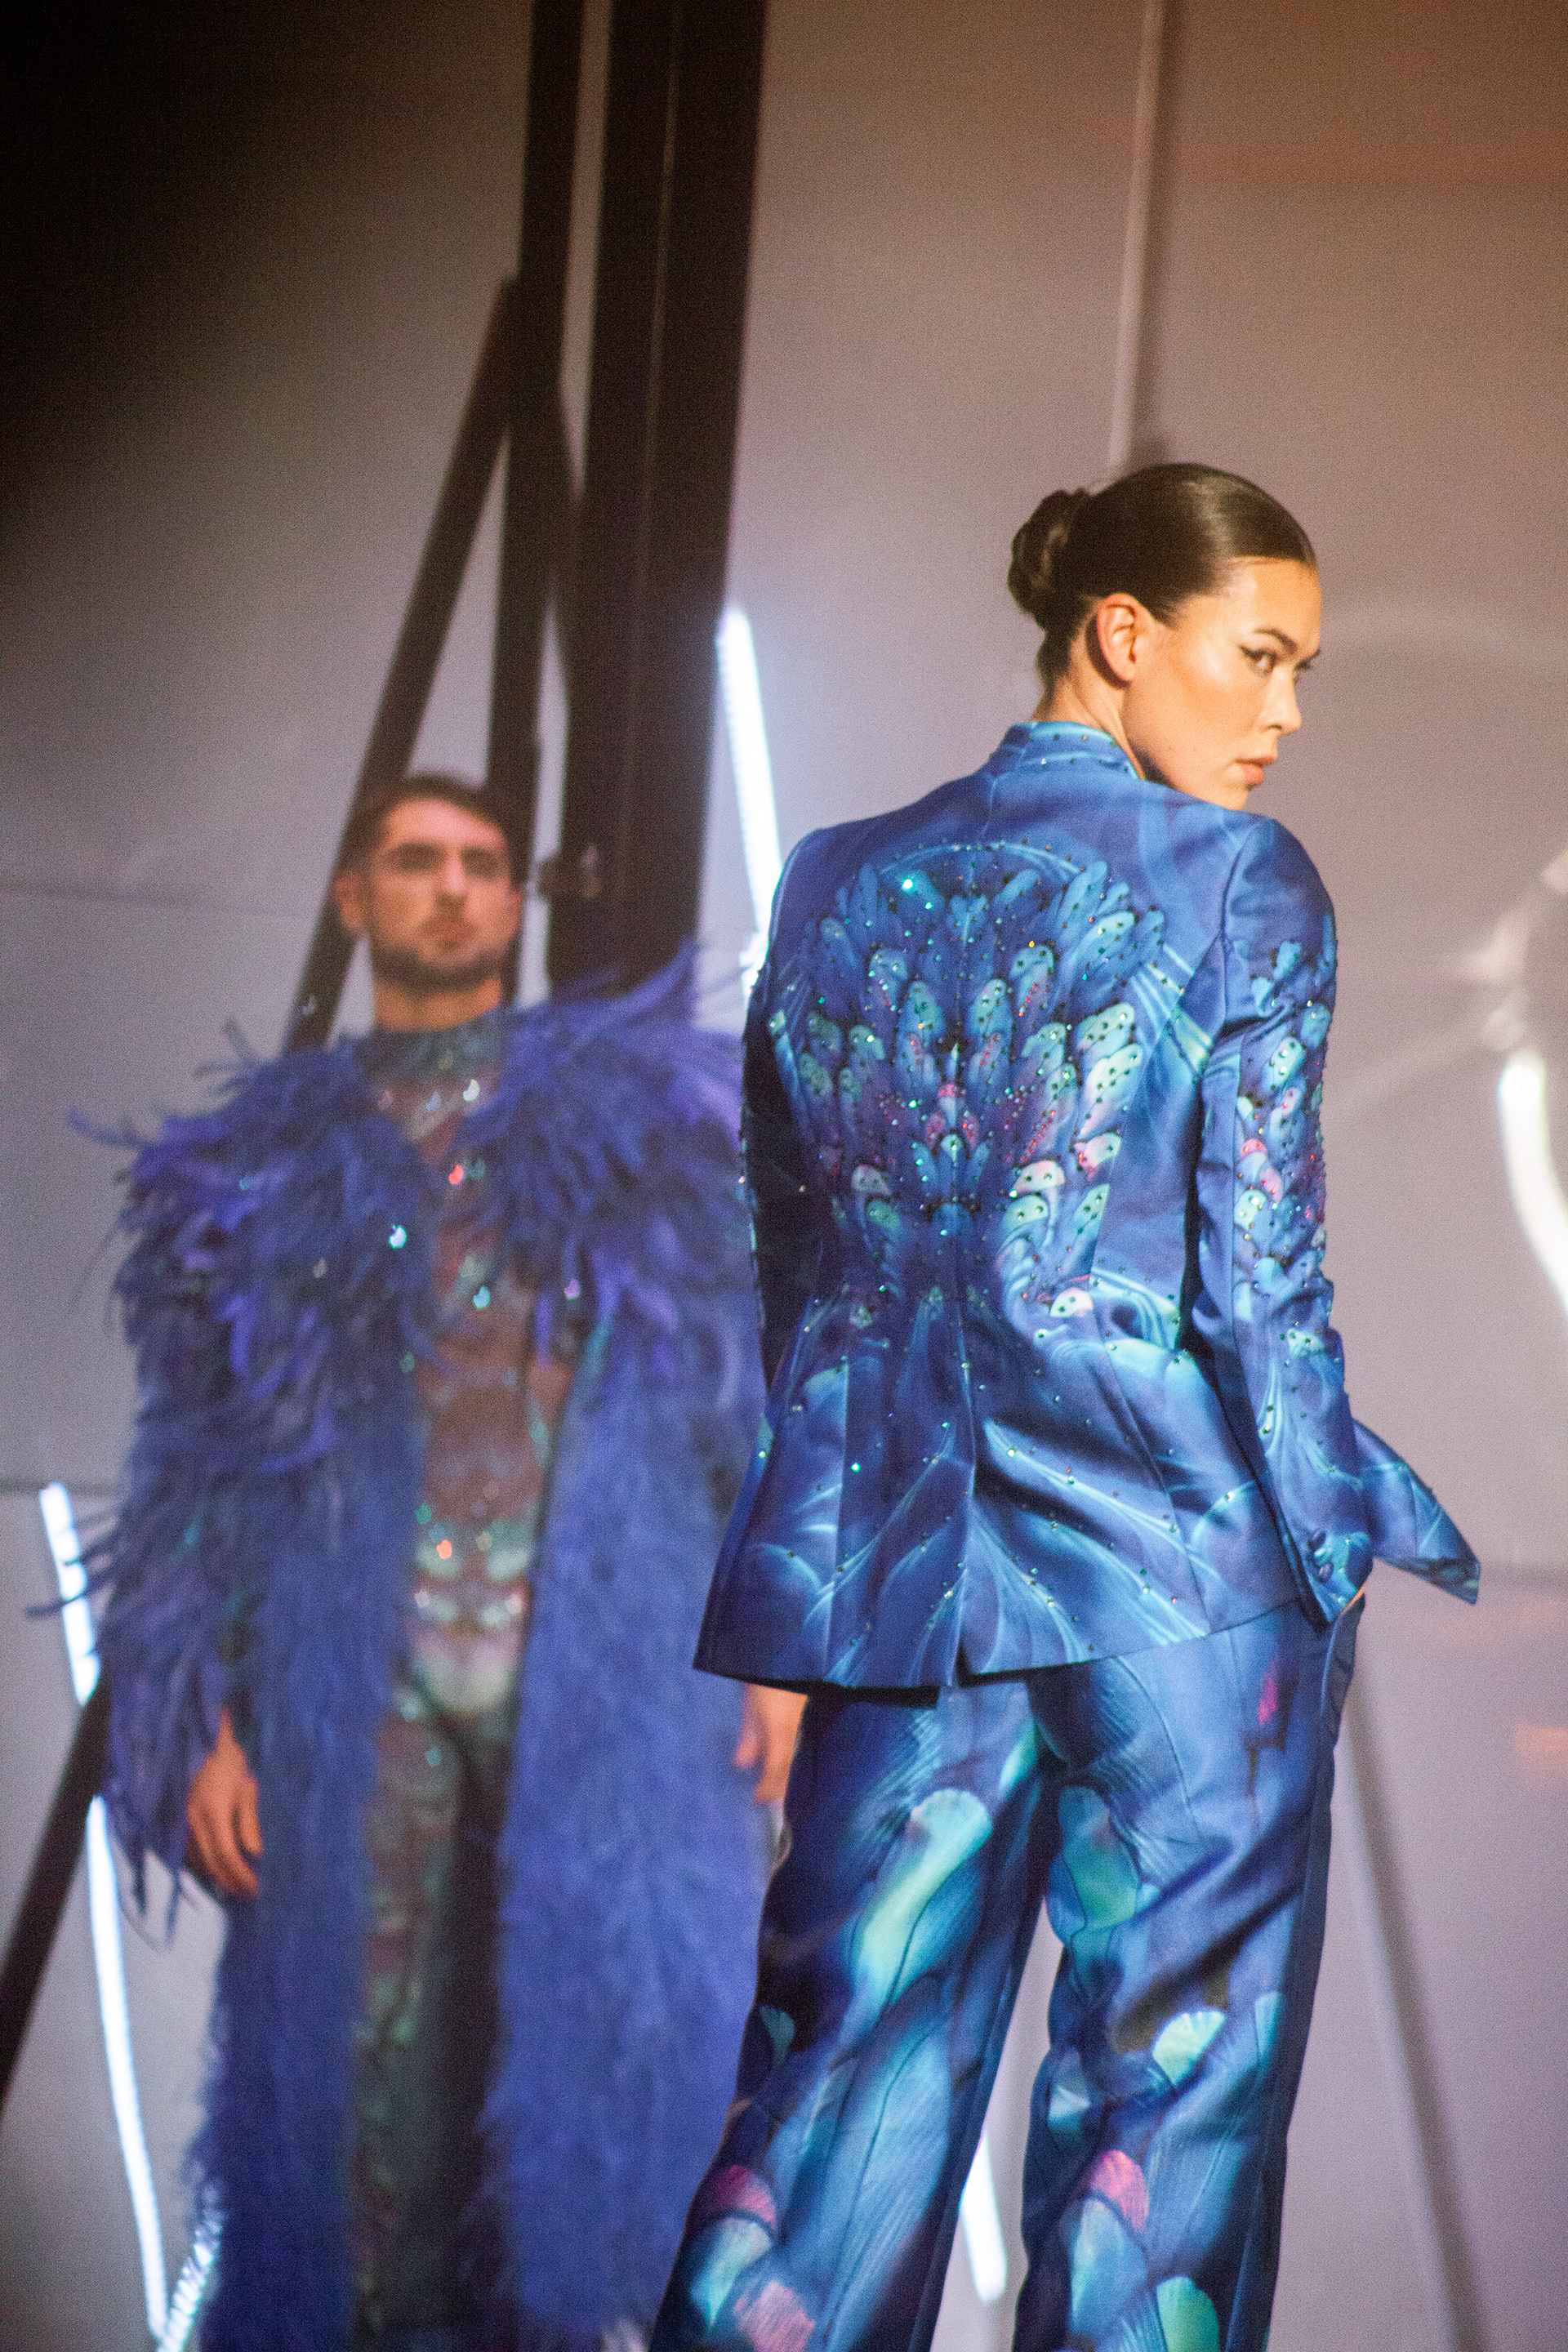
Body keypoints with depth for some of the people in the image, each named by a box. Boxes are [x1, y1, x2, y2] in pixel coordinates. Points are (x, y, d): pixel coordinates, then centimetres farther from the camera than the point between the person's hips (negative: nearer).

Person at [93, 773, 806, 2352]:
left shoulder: (631, 1106, 14)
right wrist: (207, 1720, 3)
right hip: (361, 1676, 1)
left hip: (605, 1668, -1)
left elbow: (755, 1368, 7)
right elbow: (209, 1461, 13)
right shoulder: (280, 1163, 16)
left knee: (613, 2017, -8)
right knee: (379, 2037, -3)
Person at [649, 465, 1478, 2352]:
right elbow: (1260, 1275, -10)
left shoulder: (839, 885, 10)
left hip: (897, 1557, 5)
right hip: (1181, 1565, -5)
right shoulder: (1237, 882, -5)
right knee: (1172, 2069, 3)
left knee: (848, 2054, 8)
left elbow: (801, 1277, 14)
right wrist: (1341, 1552, -2)